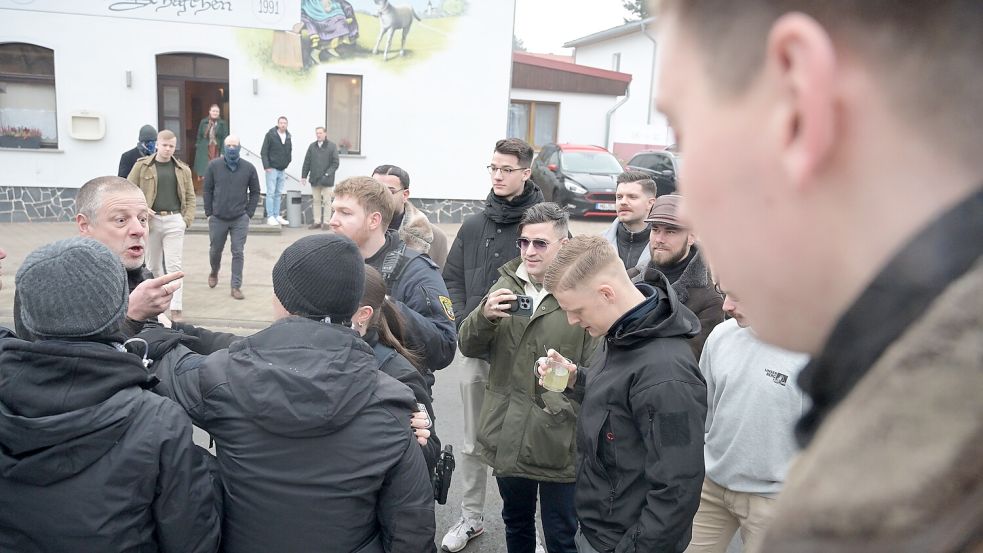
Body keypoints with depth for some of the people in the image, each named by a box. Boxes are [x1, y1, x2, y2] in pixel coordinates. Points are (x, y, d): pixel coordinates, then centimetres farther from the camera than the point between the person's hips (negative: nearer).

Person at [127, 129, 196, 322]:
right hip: (151, 220, 0)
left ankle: (176, 310, -7)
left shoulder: (182, 169, 8)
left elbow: (190, 197, 11)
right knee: (154, 265, 12)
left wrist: (187, 219, -1)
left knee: (174, 266, -6)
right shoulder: (142, 166, 3)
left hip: (174, 221, 0)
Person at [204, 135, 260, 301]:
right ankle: (214, 272, 44)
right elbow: (207, 190, 3)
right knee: (215, 250, 15)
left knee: (238, 253, -1)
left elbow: (255, 192, 5)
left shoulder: (248, 168, -2)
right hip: (217, 218, 1)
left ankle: (236, 286, 6)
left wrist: (249, 213, 0)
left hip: (240, 219, -1)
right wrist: (209, 213, 1)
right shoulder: (214, 166, -2)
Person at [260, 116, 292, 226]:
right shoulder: (270, 135, -8)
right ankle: (270, 217, -1)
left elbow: (290, 151, 16)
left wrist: (287, 163, 6)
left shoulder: (288, 136, 7)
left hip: (282, 169, 6)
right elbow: (263, 152, -9)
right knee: (271, 193, -4)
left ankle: (277, 216, 16)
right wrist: (266, 166, -14)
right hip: (272, 169, -6)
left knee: (279, 194, 10)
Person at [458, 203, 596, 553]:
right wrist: (485, 314, -16)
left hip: (558, 441, -4)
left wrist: (565, 407, -23)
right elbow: (468, 347, 3)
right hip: (507, 436, 5)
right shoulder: (506, 284, 4)